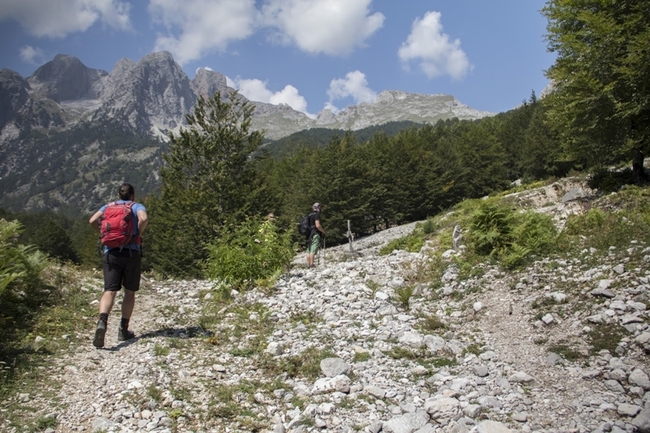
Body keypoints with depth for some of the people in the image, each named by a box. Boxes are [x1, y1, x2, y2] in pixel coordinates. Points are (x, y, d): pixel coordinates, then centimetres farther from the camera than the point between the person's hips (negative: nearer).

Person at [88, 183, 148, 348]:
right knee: (130, 292, 10)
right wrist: (138, 234, -1)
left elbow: (93, 221, 1)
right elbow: (144, 219, -16)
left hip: (111, 252, 2)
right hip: (131, 252, -2)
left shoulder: (108, 207, 16)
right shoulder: (137, 206, 7)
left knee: (109, 291, -4)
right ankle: (123, 330, 11)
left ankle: (102, 321, -29)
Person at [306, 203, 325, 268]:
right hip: (315, 234, -9)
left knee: (309, 250, 8)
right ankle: (311, 264, -15)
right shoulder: (316, 215, -8)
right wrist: (323, 231, -4)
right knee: (313, 250, -11)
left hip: (309, 234, 9)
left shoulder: (310, 215, 19)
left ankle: (308, 264, 8)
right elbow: (317, 225, -18)